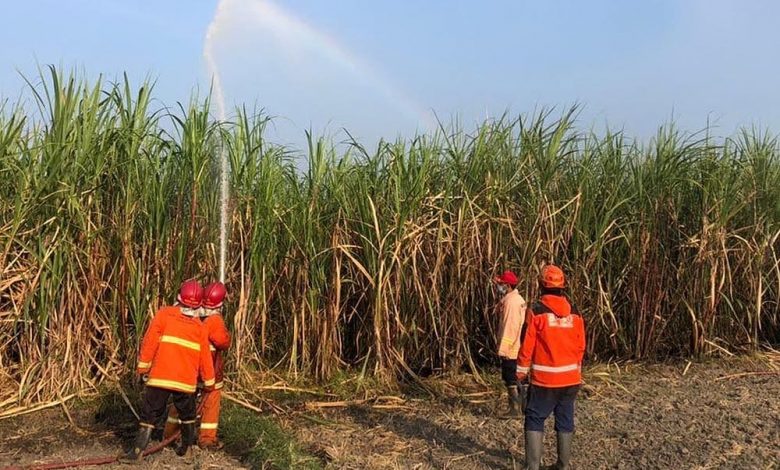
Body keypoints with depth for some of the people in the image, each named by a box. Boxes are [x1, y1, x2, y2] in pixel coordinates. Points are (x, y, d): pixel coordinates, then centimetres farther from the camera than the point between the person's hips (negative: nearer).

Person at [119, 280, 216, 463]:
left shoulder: (164, 314, -3)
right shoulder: (200, 327, 5)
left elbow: (149, 342, -6)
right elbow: (204, 357, 8)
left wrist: (143, 366, 3)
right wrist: (209, 381, 19)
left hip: (160, 377, -2)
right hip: (186, 380, 2)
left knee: (150, 415, 5)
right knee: (187, 414, 21)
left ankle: (138, 452, 0)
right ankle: (187, 447, 30)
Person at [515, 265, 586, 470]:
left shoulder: (537, 310, -12)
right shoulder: (574, 312, 3)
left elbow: (527, 346, -10)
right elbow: (581, 347, 8)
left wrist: (521, 373, 1)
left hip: (544, 379, -4)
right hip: (570, 378, 4)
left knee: (534, 420, 3)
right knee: (565, 421, 13)